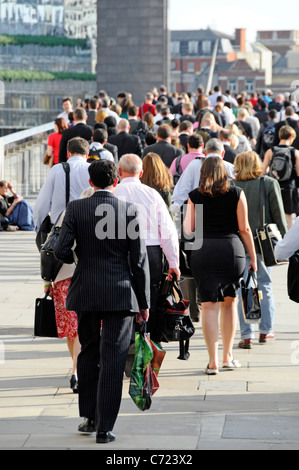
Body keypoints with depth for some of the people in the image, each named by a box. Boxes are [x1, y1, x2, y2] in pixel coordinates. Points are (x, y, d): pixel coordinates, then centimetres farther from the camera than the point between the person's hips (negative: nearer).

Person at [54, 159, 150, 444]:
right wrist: (143, 303, 3)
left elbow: (61, 251, -8)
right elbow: (139, 260, -4)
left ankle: (89, 417, 25)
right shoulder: (130, 212, -5)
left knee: (88, 354, 19)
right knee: (112, 360, 1)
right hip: (119, 295, -2)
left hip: (85, 293, 2)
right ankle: (104, 428, 1)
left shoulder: (75, 209, -3)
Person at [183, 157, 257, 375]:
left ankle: (213, 361, -2)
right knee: (229, 301, 16)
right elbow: (244, 228, 1)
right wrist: (253, 256, 9)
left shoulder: (195, 196, 3)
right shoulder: (237, 194, 2)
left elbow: (188, 229, 3)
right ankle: (228, 356, 20)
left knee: (209, 305, 1)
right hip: (232, 249, 0)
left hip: (203, 251, 0)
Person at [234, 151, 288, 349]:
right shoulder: (270, 184, -5)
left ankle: (247, 335, 1)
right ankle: (266, 330, 22)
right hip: (264, 242, 0)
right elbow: (279, 215, -3)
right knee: (265, 285, 15)